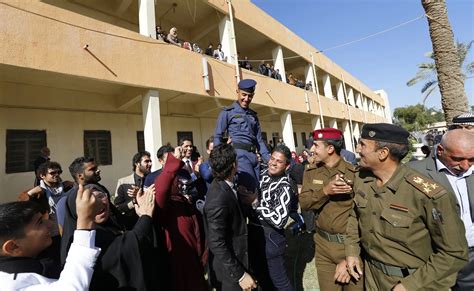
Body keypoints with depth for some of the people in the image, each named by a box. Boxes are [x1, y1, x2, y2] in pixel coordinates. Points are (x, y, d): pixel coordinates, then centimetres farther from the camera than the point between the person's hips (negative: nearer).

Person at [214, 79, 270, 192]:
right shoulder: (227, 112, 4)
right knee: (251, 189, -10)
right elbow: (217, 137, -1)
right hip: (239, 153, -6)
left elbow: (259, 140, 19)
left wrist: (268, 159, 9)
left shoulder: (253, 115, 20)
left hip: (253, 155, 6)